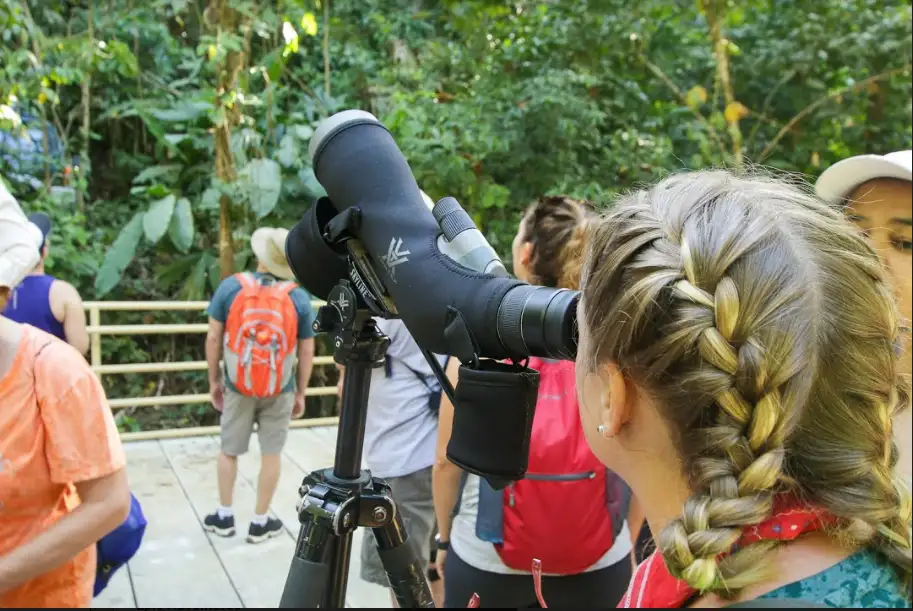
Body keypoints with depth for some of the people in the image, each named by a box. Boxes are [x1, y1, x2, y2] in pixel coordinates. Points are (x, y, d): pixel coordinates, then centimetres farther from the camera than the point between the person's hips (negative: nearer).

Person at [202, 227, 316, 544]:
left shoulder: (230, 287, -9)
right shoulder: (299, 297, -9)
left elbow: (213, 338, -4)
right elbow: (306, 353, -4)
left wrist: (214, 380, 8)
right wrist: (301, 393, 7)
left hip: (237, 387, 1)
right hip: (279, 391, -1)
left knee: (229, 450, 18)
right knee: (271, 454, 11)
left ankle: (224, 517, 30)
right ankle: (260, 522, 21)